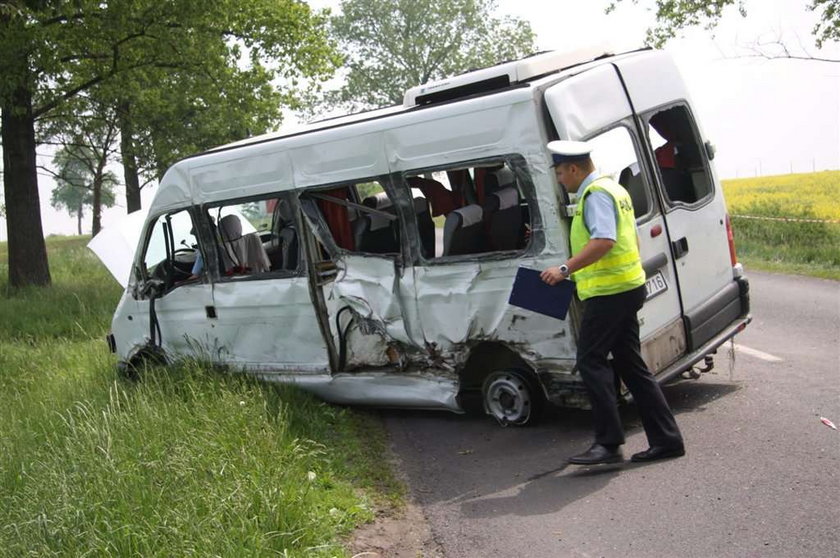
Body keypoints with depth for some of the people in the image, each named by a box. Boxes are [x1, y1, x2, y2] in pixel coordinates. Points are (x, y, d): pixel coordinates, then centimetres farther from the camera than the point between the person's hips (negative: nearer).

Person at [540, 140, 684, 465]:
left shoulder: (596, 194, -13)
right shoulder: (613, 189, 20)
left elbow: (603, 240, -28)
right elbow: (631, 239, 27)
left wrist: (566, 269, -30)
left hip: (609, 292, -11)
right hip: (628, 287, 11)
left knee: (591, 362, -8)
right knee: (629, 364, 11)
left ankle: (608, 443, -8)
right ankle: (666, 439, 14)